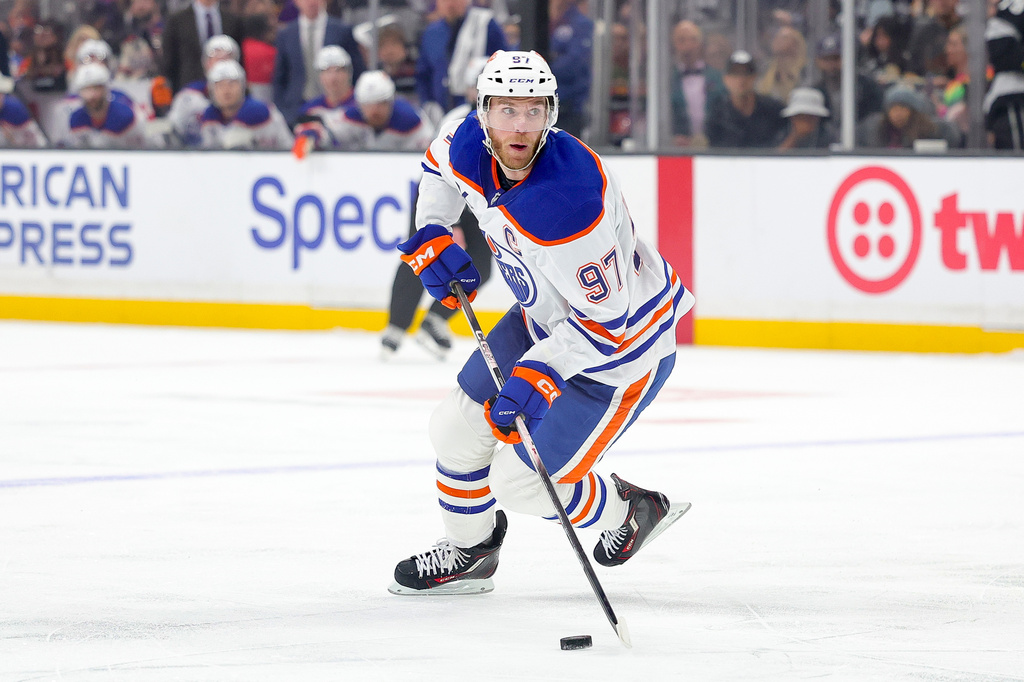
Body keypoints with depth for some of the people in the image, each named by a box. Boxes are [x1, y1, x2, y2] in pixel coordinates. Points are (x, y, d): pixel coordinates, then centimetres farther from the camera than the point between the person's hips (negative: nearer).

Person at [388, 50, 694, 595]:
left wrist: (539, 375, -39)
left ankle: (630, 511, 22)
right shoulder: (470, 145, -16)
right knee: (457, 428, 12)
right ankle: (468, 553, 38)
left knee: (519, 479, -6)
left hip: (621, 342, -8)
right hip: (547, 317, 8)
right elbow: (440, 164, 12)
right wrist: (432, 233, -2)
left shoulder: (569, 202, -39)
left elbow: (606, 318, -31)